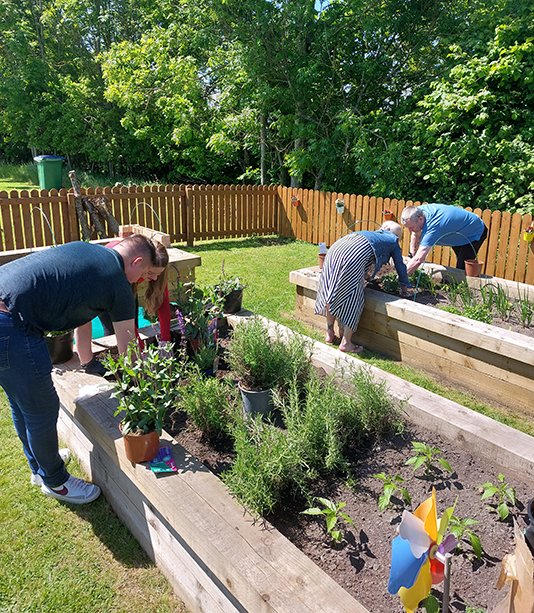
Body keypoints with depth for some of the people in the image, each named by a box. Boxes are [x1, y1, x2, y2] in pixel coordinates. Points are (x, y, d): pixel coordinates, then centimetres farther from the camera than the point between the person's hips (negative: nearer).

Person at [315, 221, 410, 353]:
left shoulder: (373, 234, 42)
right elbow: (400, 265, 33)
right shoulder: (392, 241, 27)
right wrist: (404, 285, 46)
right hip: (355, 254, -6)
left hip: (336, 248, 7)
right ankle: (346, 343, 4)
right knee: (352, 297, 2)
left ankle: (329, 334, 27)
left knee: (331, 292, 15)